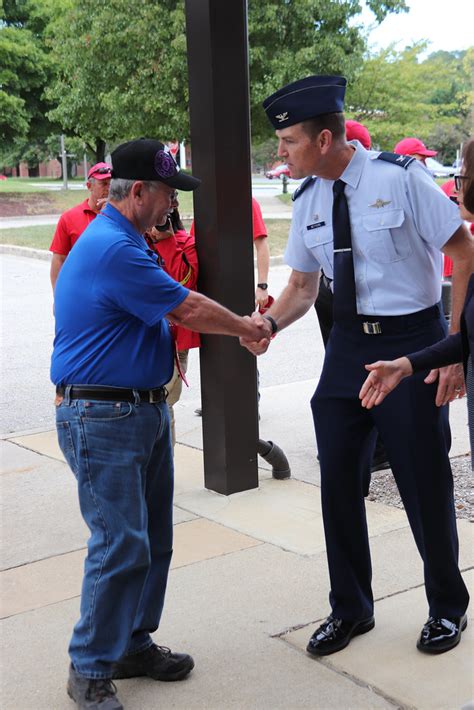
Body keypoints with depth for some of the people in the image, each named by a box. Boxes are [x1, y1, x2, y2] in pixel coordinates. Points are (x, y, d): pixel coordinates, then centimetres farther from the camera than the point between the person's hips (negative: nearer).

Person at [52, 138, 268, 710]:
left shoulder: (120, 242, 15)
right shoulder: (114, 249, -21)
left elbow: (171, 311, 20)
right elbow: (189, 310, -15)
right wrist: (247, 329, 1)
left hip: (145, 409, 11)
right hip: (102, 420, -11)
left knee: (152, 539, 14)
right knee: (121, 546, -6)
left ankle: (134, 644, 28)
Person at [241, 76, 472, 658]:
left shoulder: (399, 178, -14)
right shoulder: (309, 201, 3)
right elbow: (302, 287, 11)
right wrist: (268, 323, -10)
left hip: (411, 340, -5)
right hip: (348, 345, 6)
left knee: (424, 483, 6)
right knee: (338, 481, 10)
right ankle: (349, 608, 31)